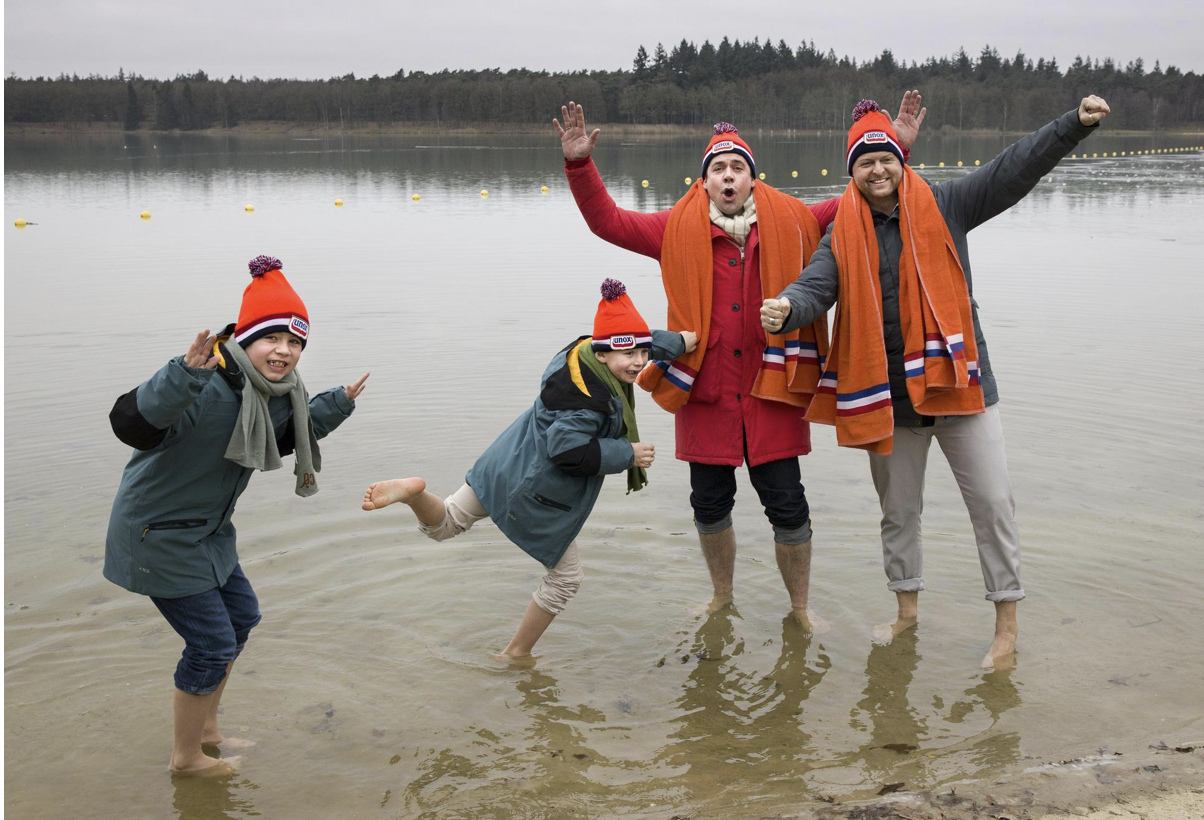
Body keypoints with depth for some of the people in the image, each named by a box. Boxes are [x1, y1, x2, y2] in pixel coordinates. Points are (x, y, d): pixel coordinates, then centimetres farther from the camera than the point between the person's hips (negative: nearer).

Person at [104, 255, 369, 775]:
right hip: (158, 535, -10)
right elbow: (130, 423, -47)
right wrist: (185, 374, -61)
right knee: (212, 645, -2)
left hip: (206, 529, 10)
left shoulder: (278, 391, -4)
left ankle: (204, 728, 42)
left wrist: (337, 404, 9)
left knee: (241, 616, 22)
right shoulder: (207, 388, -33)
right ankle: (186, 758, 22)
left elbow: (280, 439, 16)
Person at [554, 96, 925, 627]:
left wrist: (894, 148, 1)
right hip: (703, 389, 1)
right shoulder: (678, 231, 4)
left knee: (787, 506, 3)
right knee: (710, 504, 13)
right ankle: (722, 598, 37)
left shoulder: (792, 225, 5)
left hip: (772, 387, -1)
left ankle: (800, 607, 25)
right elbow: (608, 221, 4)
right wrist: (579, 164, -8)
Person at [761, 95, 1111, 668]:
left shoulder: (942, 208, 0)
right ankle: (907, 609, 35)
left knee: (992, 502, 0)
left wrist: (1076, 124, -16)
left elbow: (1014, 169, -5)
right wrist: (786, 308, -33)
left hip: (957, 380, -1)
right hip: (886, 392, 2)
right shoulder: (844, 235, 3)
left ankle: (1006, 624, 15)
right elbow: (816, 286, -10)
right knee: (897, 510, 16)